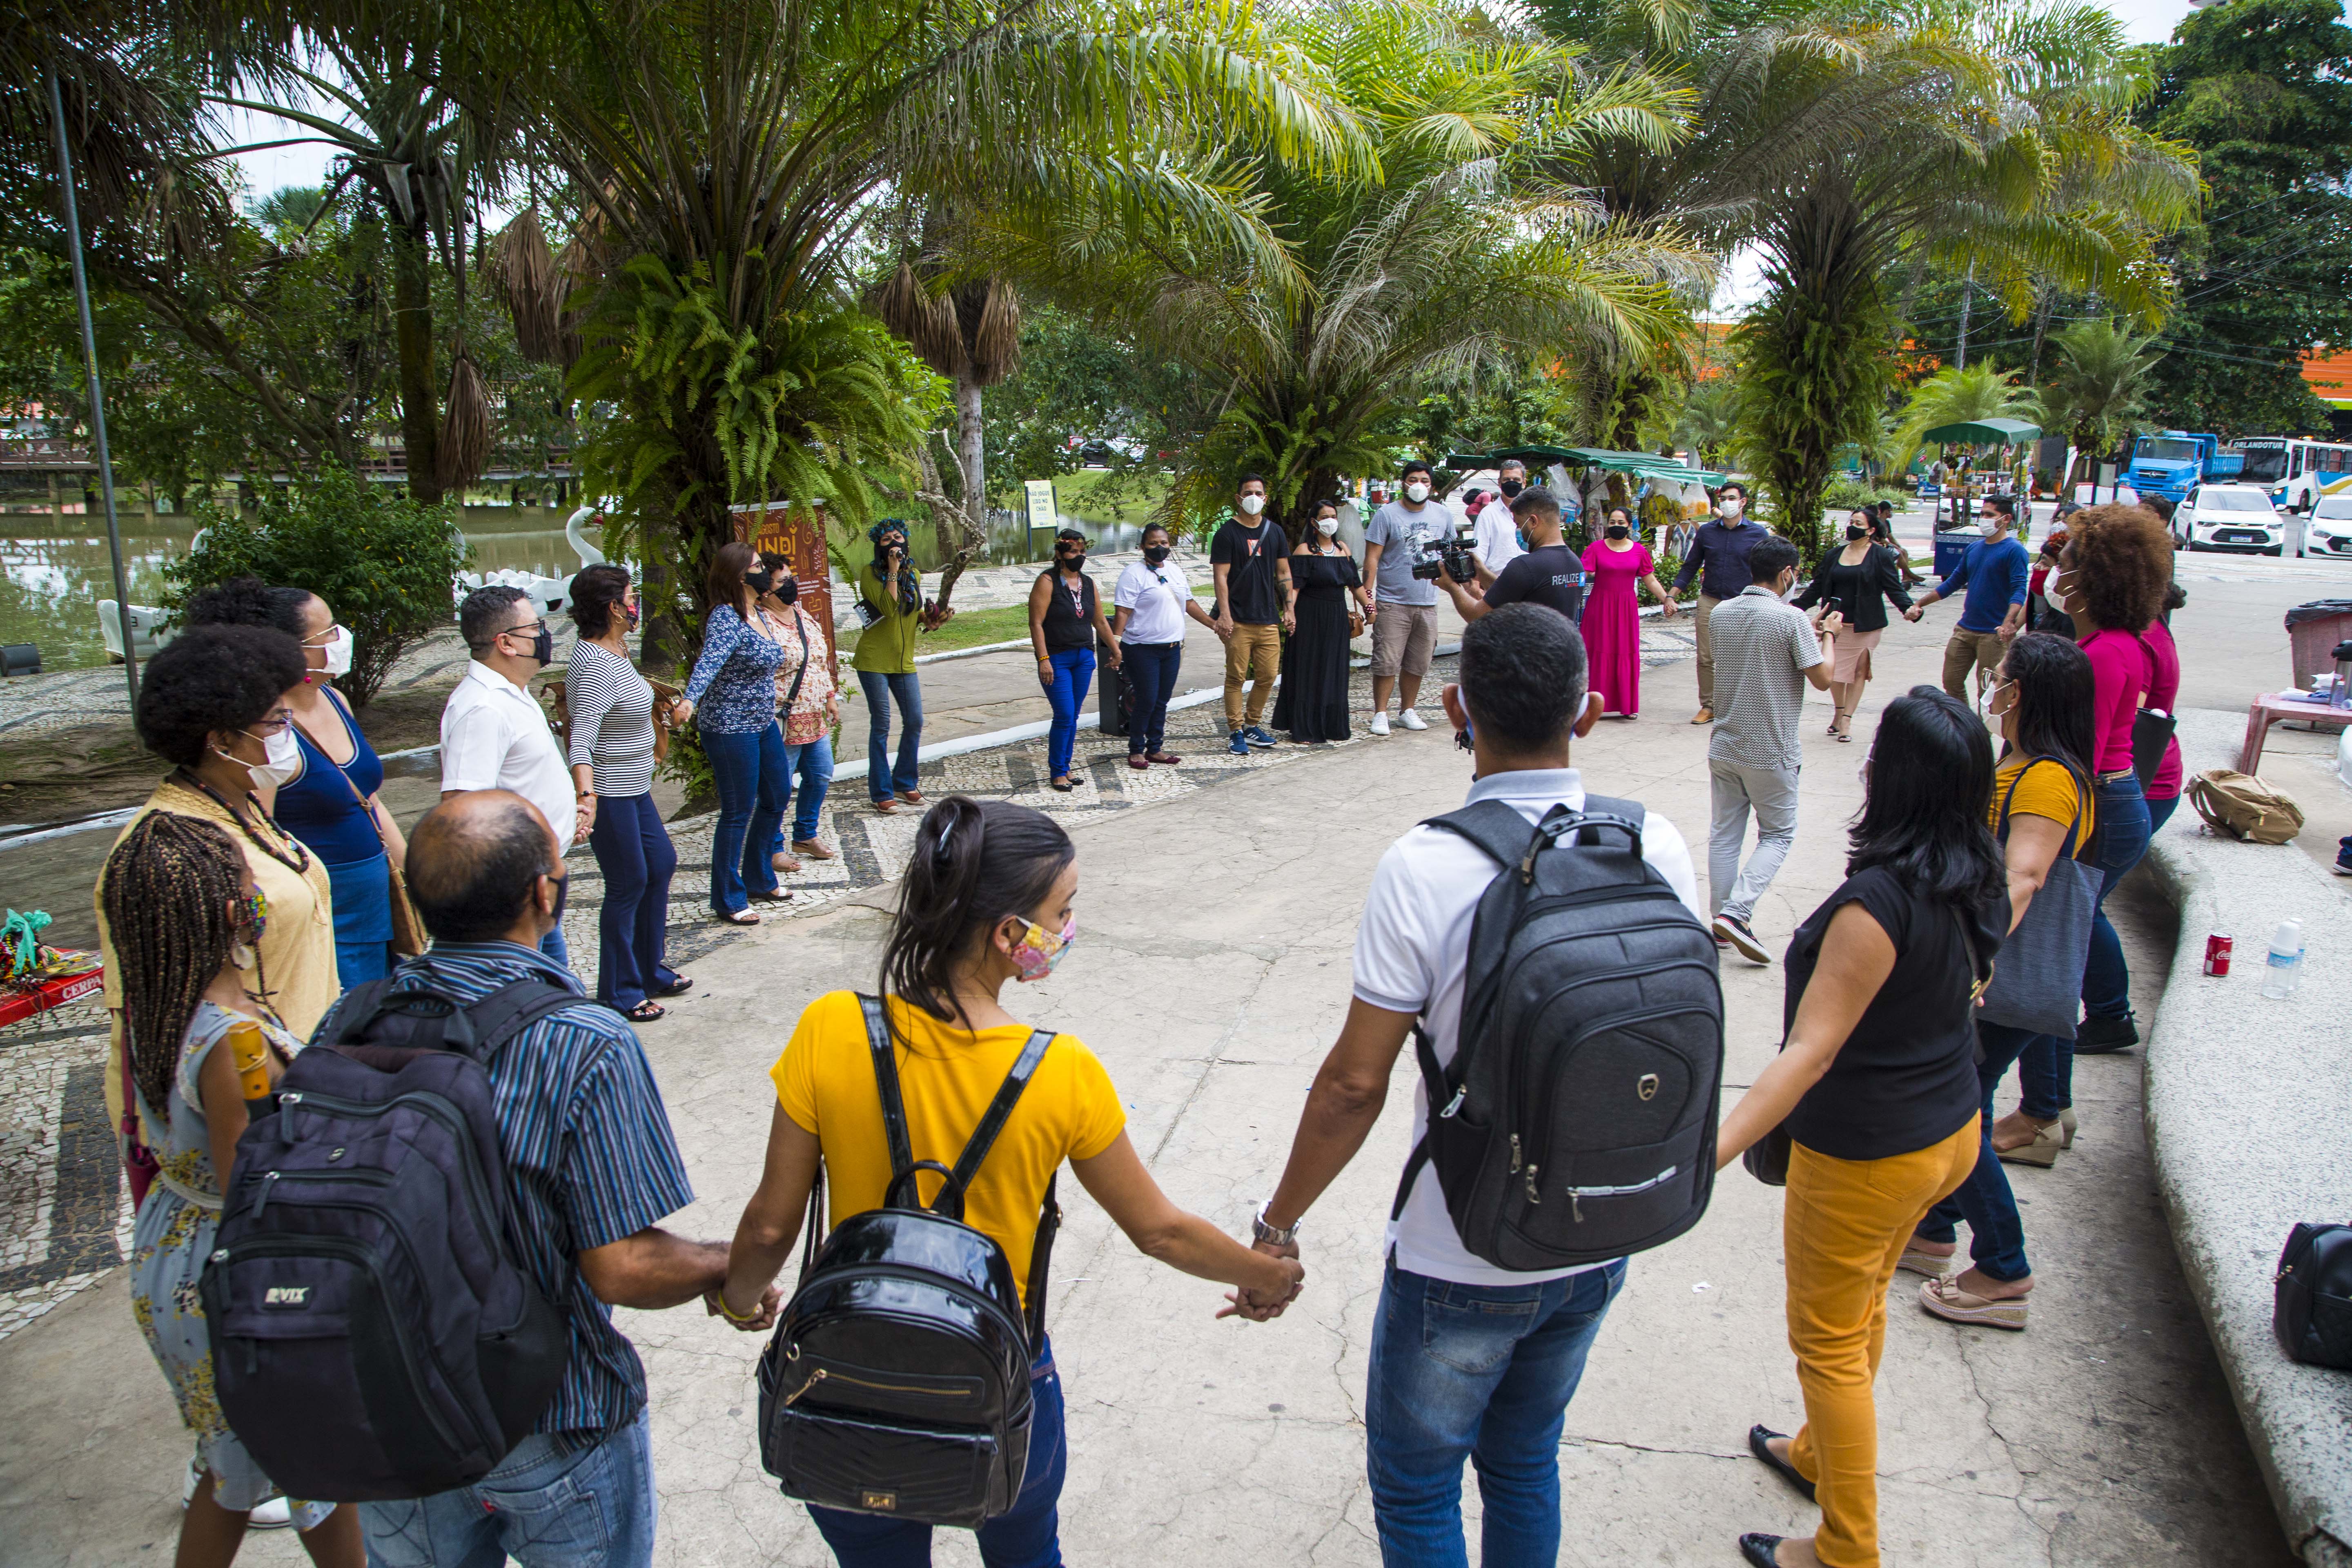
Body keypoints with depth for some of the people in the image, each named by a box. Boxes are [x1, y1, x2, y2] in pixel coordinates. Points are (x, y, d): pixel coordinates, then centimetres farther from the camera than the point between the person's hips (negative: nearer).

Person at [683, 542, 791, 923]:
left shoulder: (755, 615, 9)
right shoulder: (725, 619, -19)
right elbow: (710, 661, -36)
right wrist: (691, 699, -52)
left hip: (764, 723, 10)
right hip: (731, 729, -10)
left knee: (776, 799, 19)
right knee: (738, 812, -1)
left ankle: (760, 881, 35)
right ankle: (729, 901, 11)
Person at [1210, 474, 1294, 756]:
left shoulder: (1275, 532, 13)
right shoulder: (1227, 533, -2)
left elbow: (1283, 573, 18)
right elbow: (1221, 576, -7)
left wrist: (1288, 610, 11)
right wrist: (1224, 614, -15)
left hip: (1268, 619, 5)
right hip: (1238, 621, -5)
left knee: (1267, 676, 4)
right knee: (1236, 677, -3)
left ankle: (1252, 724, 21)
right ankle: (1236, 731, 6)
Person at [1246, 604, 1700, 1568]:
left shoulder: (1425, 867, -24)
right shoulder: (1657, 847, -9)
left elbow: (1356, 1082, -20)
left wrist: (1278, 1226, -6)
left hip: (1461, 1263, -5)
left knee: (1414, 1491, 17)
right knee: (1526, 1466, 26)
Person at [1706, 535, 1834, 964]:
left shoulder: (1722, 613, 3)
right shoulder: (1791, 618, -16)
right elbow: (1822, 680, -10)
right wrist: (1829, 635, 7)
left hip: (1725, 746, 5)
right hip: (1771, 751, -5)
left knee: (1724, 833, 12)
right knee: (1777, 835, 7)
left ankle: (1722, 920, 16)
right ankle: (1736, 912, -9)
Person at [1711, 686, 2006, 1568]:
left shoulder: (1878, 900, -31)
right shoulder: (1978, 879, -6)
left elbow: (1810, 1051, -34)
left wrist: (1712, 1152, -38)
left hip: (1865, 1156, -8)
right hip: (1951, 1131, 9)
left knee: (1829, 1341, 10)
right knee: (1862, 1306, 27)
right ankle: (1821, 1454, 49)